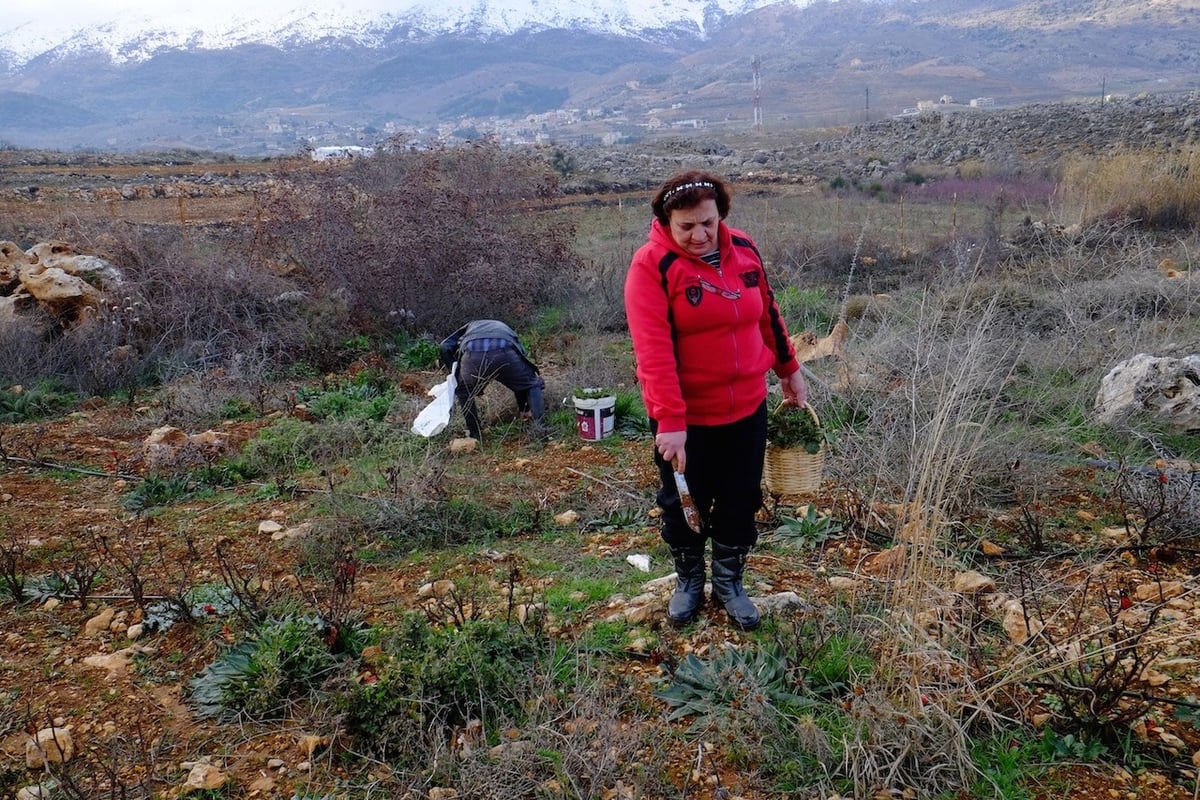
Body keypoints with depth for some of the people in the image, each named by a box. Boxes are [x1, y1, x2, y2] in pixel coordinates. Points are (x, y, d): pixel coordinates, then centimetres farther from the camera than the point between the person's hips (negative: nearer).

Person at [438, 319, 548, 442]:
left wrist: (455, 374, 31)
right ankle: (540, 427, 12)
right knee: (533, 385, 26)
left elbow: (443, 348, 23)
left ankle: (474, 434, 28)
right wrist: (524, 408, 55)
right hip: (504, 353, 0)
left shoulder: (470, 327, 44)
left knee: (463, 392, 31)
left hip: (473, 354, 0)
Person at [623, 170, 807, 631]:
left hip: (747, 407, 4)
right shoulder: (652, 265, -17)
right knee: (684, 505, 15)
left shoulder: (743, 249, -1)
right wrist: (670, 421, -29)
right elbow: (653, 350, -24)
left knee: (740, 502, 15)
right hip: (683, 417, -4)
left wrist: (789, 370, 18)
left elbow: (767, 314, 13)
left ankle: (729, 582, 37)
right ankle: (688, 580, 39)